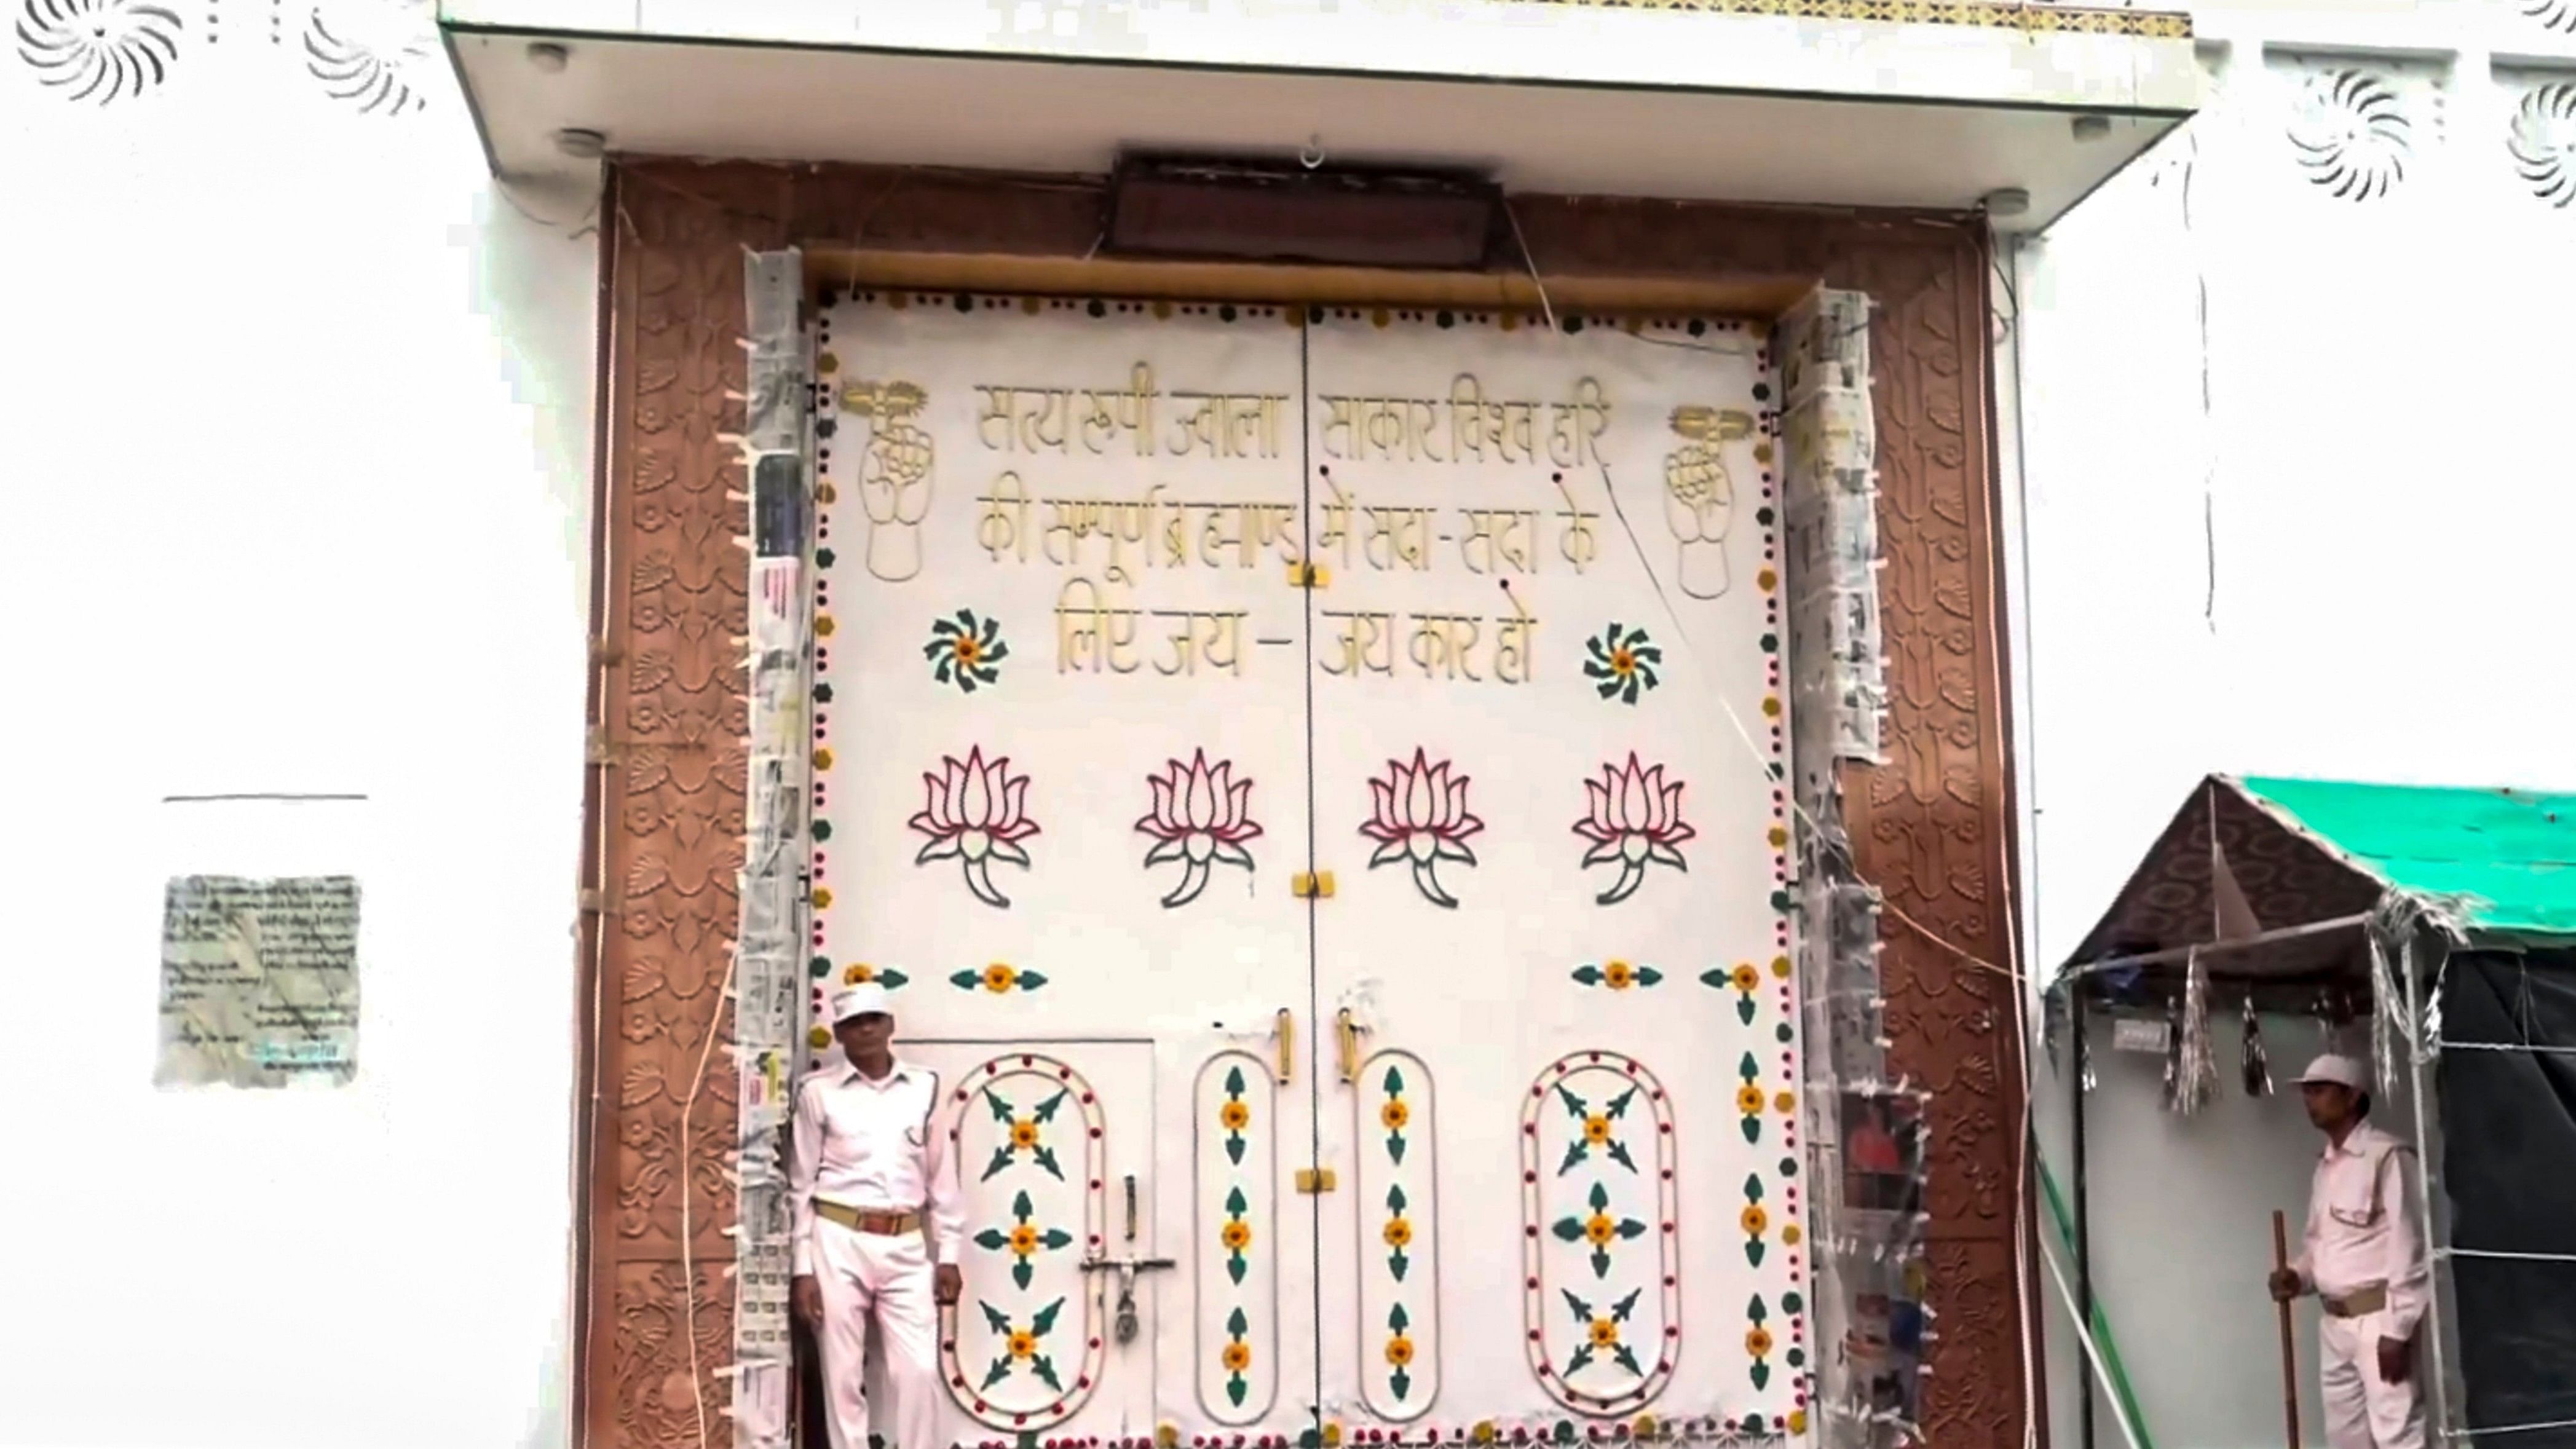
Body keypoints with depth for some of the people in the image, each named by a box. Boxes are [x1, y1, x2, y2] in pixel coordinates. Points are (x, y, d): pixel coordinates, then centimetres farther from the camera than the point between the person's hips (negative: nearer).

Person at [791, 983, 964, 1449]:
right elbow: (802, 1185, 2)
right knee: (844, 1374, 3)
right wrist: (803, 1266, -2)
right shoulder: (819, 1092, 0)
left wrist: (948, 1254, 7)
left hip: (907, 1247, 2)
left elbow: (941, 1177, 10)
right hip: (839, 1244, -2)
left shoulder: (924, 1087, 6)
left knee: (919, 1372, -2)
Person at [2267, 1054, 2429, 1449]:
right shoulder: (2325, 1166, 16)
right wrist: (2298, 1276, 0)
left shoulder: (2385, 1156, -11)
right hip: (2334, 1323, 9)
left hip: (2378, 1318, -9)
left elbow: (2406, 1248, -15)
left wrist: (2396, 1329, -18)